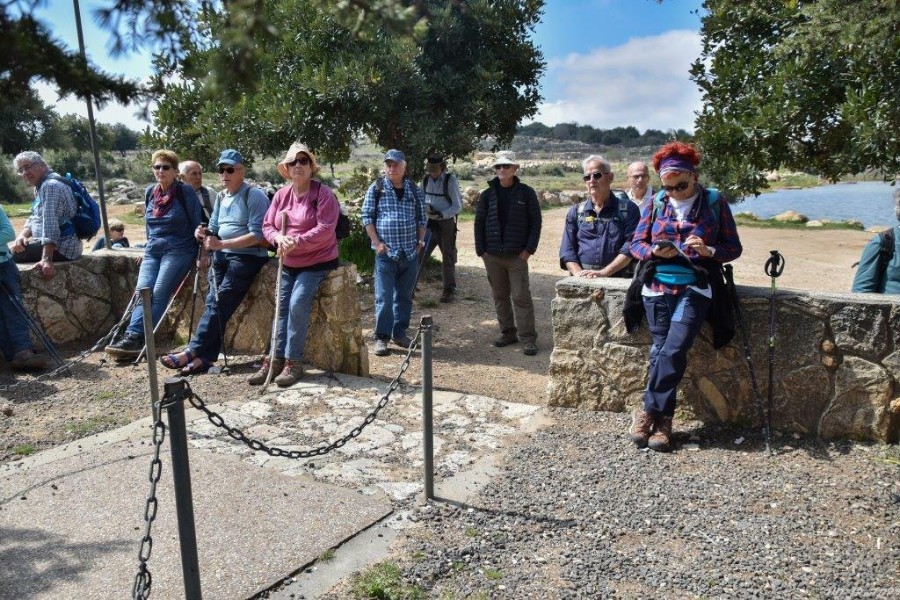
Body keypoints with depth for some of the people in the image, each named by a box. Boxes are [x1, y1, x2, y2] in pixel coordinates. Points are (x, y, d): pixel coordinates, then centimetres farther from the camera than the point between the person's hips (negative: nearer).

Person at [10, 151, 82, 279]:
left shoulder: (50, 185, -15)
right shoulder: (40, 187, 19)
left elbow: (50, 223, -25)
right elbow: (35, 218, 21)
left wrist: (46, 260, -32)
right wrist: (22, 235, -1)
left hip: (61, 248, -11)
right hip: (60, 245, 11)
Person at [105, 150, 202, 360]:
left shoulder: (185, 192, -3)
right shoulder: (150, 192, 13)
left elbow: (197, 224, -3)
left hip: (178, 251, -5)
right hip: (152, 251, 5)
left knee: (158, 293, -20)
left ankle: (135, 338, -26)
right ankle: (133, 337, -27)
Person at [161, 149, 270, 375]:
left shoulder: (254, 195, -7)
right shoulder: (221, 197, 18)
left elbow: (259, 235, -16)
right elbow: (213, 229, 22)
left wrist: (222, 243, -20)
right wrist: (204, 234, -3)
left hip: (247, 256, -7)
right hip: (222, 255, 7)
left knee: (220, 302, -17)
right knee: (213, 301, -11)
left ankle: (194, 351, -15)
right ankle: (204, 356, -16)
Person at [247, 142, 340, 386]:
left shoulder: (323, 193, -10)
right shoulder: (281, 195, 7)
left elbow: (325, 229, -20)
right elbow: (267, 225, 7)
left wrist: (296, 241, -27)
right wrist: (278, 238, -16)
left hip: (317, 262, -6)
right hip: (288, 263, 6)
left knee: (297, 304, -20)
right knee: (282, 308, 1)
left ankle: (293, 361, -10)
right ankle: (276, 358, 8)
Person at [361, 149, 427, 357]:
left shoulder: (414, 190, 9)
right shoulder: (376, 188, 0)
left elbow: (422, 218, 15)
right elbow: (367, 217, -1)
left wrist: (420, 241, 4)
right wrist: (376, 242, -9)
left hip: (410, 253, 3)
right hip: (386, 253, -3)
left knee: (405, 296, 11)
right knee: (384, 297, -3)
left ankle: (400, 333, 22)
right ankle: (381, 337, 5)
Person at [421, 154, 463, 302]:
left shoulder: (450, 180, -11)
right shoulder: (426, 180, 4)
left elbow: (457, 206, -11)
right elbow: (422, 200, 15)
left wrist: (441, 215, -25)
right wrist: (426, 207, -9)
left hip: (447, 221, -4)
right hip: (430, 221, 4)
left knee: (448, 255, 2)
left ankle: (449, 288, 9)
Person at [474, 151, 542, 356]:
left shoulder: (526, 193, -1)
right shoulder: (487, 195, 6)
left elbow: (535, 222, 0)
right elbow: (479, 223, 8)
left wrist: (529, 249, -7)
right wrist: (481, 250, 1)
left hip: (517, 255, -3)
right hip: (492, 255, 4)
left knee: (521, 296, -5)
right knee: (500, 296, 11)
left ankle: (528, 338, 0)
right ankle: (508, 333, 23)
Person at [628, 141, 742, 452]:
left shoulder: (715, 203, 2)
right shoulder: (655, 203, 7)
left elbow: (734, 247, 3)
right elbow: (636, 242, 9)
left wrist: (708, 251, -17)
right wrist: (654, 251, -13)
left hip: (695, 289, -2)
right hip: (657, 288, 2)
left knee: (673, 351, -15)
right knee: (661, 351, -1)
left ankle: (648, 412, 0)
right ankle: (663, 421, 11)